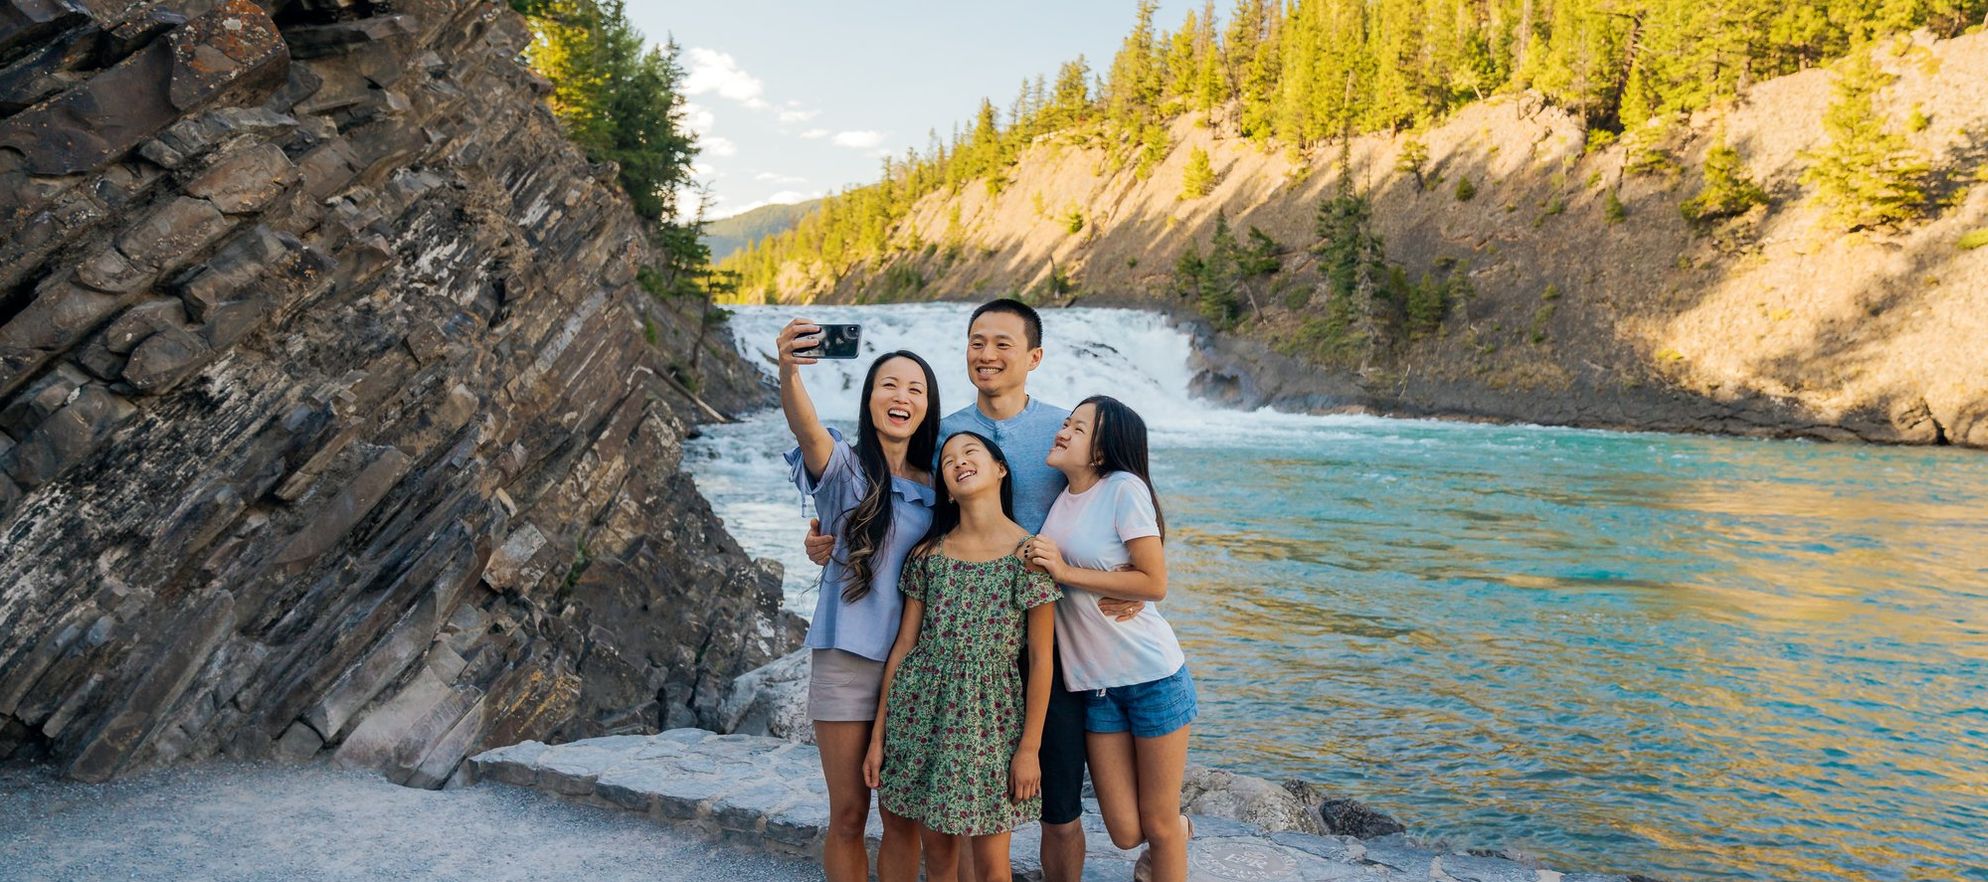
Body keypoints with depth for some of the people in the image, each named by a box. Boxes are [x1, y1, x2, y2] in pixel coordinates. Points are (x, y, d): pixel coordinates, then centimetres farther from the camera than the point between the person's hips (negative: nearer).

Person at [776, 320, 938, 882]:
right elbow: (807, 430, -27)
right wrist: (789, 372, -48)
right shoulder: (845, 467, -4)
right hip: (846, 660, -3)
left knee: (903, 817, 10)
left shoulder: (935, 487, 8)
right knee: (848, 815, 7)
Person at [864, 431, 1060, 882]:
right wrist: (878, 734, 4)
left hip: (989, 717, -3)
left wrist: (1030, 746, -7)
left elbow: (1041, 658, -6)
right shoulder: (928, 554, 3)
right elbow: (904, 645, 5)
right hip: (922, 710, 3)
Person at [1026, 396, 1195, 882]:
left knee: (1158, 824, 5)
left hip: (1152, 676, -5)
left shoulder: (1124, 488, -13)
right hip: (1094, 683, 5)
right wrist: (1035, 563, 0)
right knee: (1126, 832, 8)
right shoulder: (1057, 498, 6)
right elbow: (1040, 573, 20)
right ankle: (1178, 831, 38)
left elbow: (1154, 584, -17)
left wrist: (1065, 572, -17)